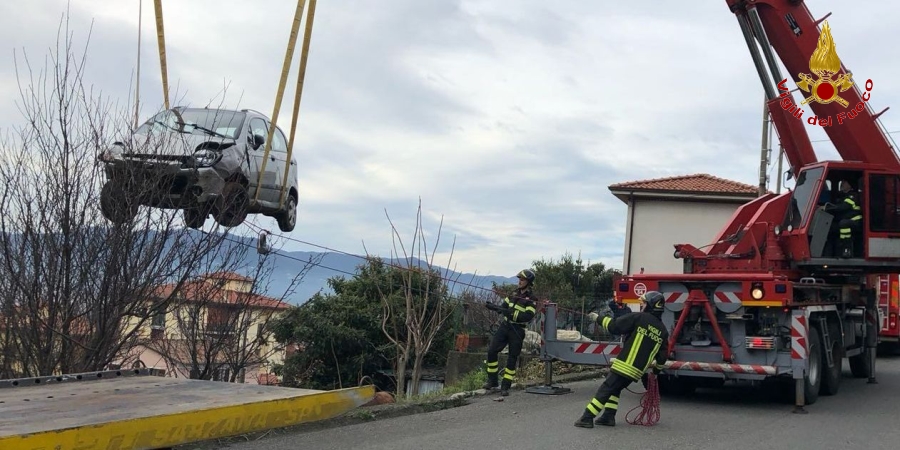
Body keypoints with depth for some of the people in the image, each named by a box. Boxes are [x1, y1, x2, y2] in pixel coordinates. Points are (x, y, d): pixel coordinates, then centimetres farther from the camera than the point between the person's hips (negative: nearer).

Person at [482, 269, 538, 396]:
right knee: (492, 351, -4)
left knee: (512, 358, 0)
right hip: (505, 326, 5)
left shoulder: (532, 298, -9)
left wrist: (511, 313, -27)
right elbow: (504, 306, 13)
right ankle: (492, 382, 6)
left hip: (517, 331, -5)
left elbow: (528, 316, -21)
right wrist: (494, 307, -6)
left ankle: (505, 387, 9)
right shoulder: (515, 292, 11)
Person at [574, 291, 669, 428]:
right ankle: (609, 417, 13)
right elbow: (663, 355, 17)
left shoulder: (638, 318, -8)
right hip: (637, 371, 6)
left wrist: (599, 318, 5)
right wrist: (656, 369, 34)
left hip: (624, 365, -6)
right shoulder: (663, 330, 12)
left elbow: (614, 326, -10)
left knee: (605, 390, -4)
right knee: (615, 389, 21)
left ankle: (587, 418, -6)